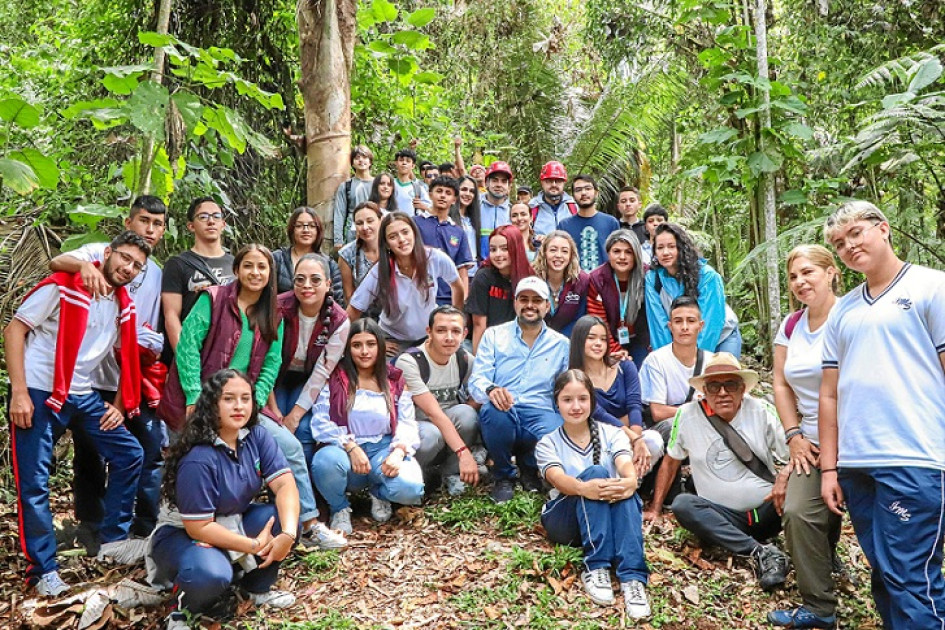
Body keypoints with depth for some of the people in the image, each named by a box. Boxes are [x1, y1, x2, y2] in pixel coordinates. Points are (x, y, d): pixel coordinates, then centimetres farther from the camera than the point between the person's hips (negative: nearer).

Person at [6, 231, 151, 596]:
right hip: (37, 394, -6)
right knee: (34, 483, -3)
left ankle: (114, 540, 16)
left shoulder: (124, 307, 7)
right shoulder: (64, 286, -10)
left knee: (130, 454, 3)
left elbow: (127, 357, 16)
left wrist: (120, 404, 6)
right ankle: (44, 571, 11)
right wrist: (19, 392, -17)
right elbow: (14, 329, -10)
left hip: (83, 396, 6)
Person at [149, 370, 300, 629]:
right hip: (183, 534, -6)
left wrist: (287, 534, -33)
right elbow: (198, 527, -26)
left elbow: (285, 484, -18)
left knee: (285, 516, -19)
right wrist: (254, 545, -25)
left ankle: (257, 587, 6)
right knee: (211, 575, -38)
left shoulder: (256, 437, -11)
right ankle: (182, 608, -1)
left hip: (233, 522, 7)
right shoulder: (198, 459, -30)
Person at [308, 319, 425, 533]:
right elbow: (320, 423, -8)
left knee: (410, 488, -29)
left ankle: (379, 493, 12)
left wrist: (399, 451, -19)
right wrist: (351, 447, -20)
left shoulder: (395, 381, 9)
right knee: (326, 460, -37)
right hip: (344, 450, -1)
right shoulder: (334, 379, 2)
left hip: (384, 448, 1)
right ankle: (340, 508, -2)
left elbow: (407, 424, 2)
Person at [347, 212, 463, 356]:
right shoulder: (379, 273, -22)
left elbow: (457, 288, 1)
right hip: (394, 340, -2)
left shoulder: (436, 259, -19)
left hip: (431, 334, 2)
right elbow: (351, 316, -14)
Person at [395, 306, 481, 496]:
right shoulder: (408, 362, -22)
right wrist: (463, 452, -33)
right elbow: (433, 413, -28)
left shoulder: (465, 359, -5)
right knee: (431, 434, -37)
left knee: (465, 413, -27)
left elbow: (476, 403, -3)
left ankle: (451, 472, -5)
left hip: (448, 426, 4)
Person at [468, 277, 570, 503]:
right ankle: (503, 476, -4)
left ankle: (529, 468, 7)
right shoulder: (494, 335, 9)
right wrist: (490, 389, -26)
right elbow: (476, 380, -2)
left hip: (540, 414, 1)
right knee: (493, 411, -37)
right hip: (503, 414, 0)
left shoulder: (561, 344, 14)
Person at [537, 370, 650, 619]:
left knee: (620, 485, -32)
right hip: (565, 521, -1)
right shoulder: (548, 443, 2)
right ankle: (596, 568, -37)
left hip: (610, 518, 2)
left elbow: (626, 465, -15)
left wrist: (630, 480, -41)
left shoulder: (612, 434, 7)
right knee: (595, 472, -30)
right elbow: (558, 479, -19)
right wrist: (584, 488, -44)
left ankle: (632, 577, -44)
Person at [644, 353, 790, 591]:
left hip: (766, 510, 0)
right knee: (681, 504, -30)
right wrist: (655, 509, 6)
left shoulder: (761, 411, -2)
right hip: (721, 517, 1)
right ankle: (761, 552, -33)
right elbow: (670, 462, 9)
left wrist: (785, 475, -28)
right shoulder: (687, 416, -3)